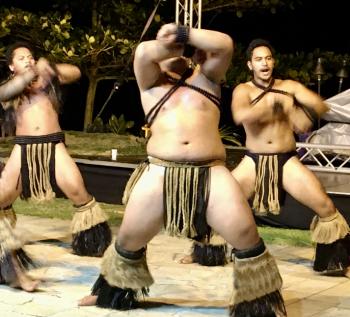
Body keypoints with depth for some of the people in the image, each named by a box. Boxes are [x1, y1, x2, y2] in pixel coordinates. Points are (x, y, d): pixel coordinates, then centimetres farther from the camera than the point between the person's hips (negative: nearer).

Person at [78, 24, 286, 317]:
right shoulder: (151, 85, 15)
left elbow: (225, 44, 3)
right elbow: (143, 52, -4)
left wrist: (184, 34, 2)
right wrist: (172, 46, 8)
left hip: (211, 174, 0)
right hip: (160, 175, 0)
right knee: (128, 241, 10)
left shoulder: (205, 79, 19)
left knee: (247, 237, -12)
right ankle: (112, 293, 36)